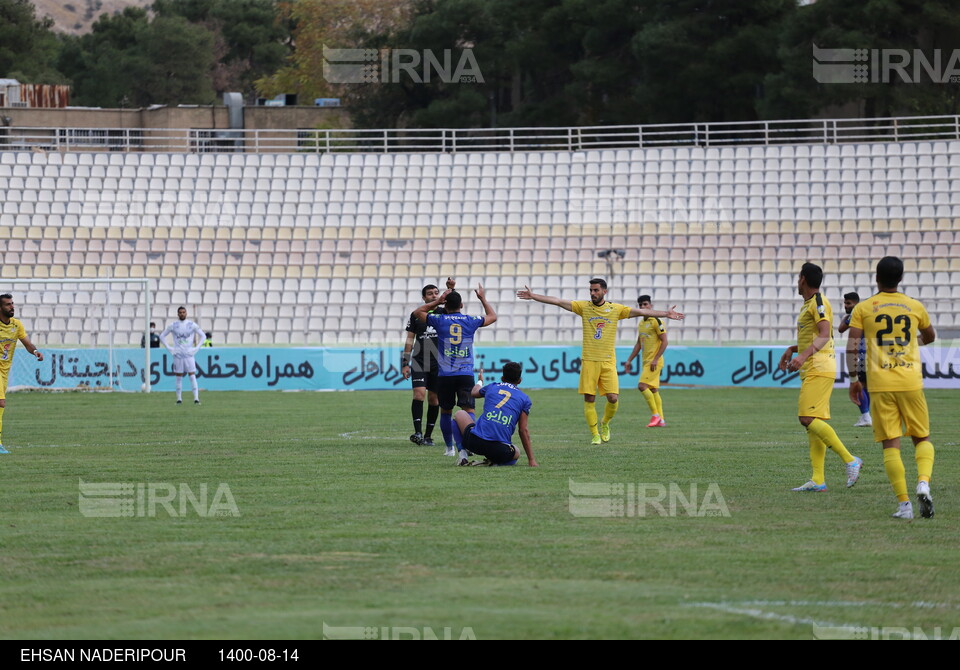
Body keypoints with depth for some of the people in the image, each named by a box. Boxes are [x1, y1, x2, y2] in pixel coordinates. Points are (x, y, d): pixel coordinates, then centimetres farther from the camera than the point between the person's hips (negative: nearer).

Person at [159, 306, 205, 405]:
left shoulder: (192, 325, 2)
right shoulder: (173, 325, 3)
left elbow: (202, 336, 10)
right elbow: (162, 336, 10)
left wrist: (196, 348, 0)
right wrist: (169, 349, 1)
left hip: (189, 354, -1)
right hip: (178, 355, 1)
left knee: (192, 376, -8)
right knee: (179, 377, 3)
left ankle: (196, 398, -10)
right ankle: (179, 399, 9)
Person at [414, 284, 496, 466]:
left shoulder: (439, 320, 0)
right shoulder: (471, 321, 4)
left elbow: (418, 312, 19)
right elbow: (492, 316, 24)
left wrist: (437, 301, 21)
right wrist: (483, 299, 36)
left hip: (445, 375, 0)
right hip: (466, 374, 0)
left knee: (446, 412, 15)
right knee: (468, 411, -8)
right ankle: (467, 445, -32)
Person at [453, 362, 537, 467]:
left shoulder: (492, 387, 17)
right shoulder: (524, 399, 10)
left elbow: (474, 393, 41)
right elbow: (523, 431, 7)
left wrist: (480, 380, 65)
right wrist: (531, 460, 11)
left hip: (475, 442, 2)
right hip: (501, 450, -2)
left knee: (460, 414, 31)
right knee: (516, 453, 34)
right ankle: (492, 461, -2)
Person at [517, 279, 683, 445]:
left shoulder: (616, 309, 4)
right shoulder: (584, 307, 5)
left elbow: (640, 312, 3)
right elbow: (558, 302, 2)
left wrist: (665, 314, -1)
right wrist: (533, 296, -2)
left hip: (608, 362, 0)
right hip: (589, 361, 0)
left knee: (613, 398, -7)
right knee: (589, 399, -2)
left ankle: (605, 423, 22)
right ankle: (595, 434, 9)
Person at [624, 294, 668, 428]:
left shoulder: (656, 321, -11)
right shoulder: (641, 324, 16)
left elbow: (664, 342, -14)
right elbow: (638, 344, 24)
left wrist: (655, 359, -20)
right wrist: (629, 361, 20)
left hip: (654, 361, -9)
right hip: (646, 361, 9)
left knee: (642, 386, -17)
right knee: (653, 390, 8)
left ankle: (655, 415, -11)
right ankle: (660, 420, 10)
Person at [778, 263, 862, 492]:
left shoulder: (818, 302, -10)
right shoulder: (808, 304, 20)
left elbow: (825, 334, -23)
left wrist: (803, 356, -34)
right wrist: (792, 349, 28)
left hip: (819, 369, -10)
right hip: (811, 370, 10)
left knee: (808, 419, -16)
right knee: (812, 422, 5)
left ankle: (850, 461, -15)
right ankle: (817, 480, 3)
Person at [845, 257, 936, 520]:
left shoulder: (863, 309, 2)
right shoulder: (915, 307, 8)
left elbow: (852, 347, -4)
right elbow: (930, 337, 25)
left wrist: (853, 379, 3)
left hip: (880, 385, -1)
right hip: (911, 382, 1)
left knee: (890, 445, 1)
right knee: (922, 438, 13)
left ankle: (903, 504, -7)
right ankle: (923, 482, -15)